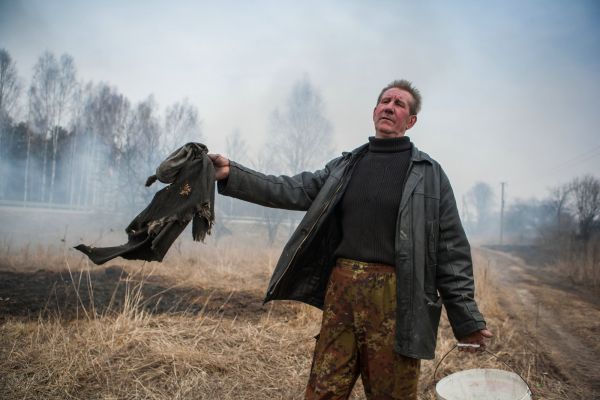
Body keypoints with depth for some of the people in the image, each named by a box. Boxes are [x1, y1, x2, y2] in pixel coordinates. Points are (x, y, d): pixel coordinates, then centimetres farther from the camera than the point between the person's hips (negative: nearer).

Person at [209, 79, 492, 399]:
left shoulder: (430, 174, 3)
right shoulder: (344, 166, 13)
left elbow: (451, 250, 1)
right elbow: (291, 191, 5)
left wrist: (466, 317, -2)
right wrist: (232, 174, -6)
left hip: (394, 298, -3)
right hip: (341, 289, 3)